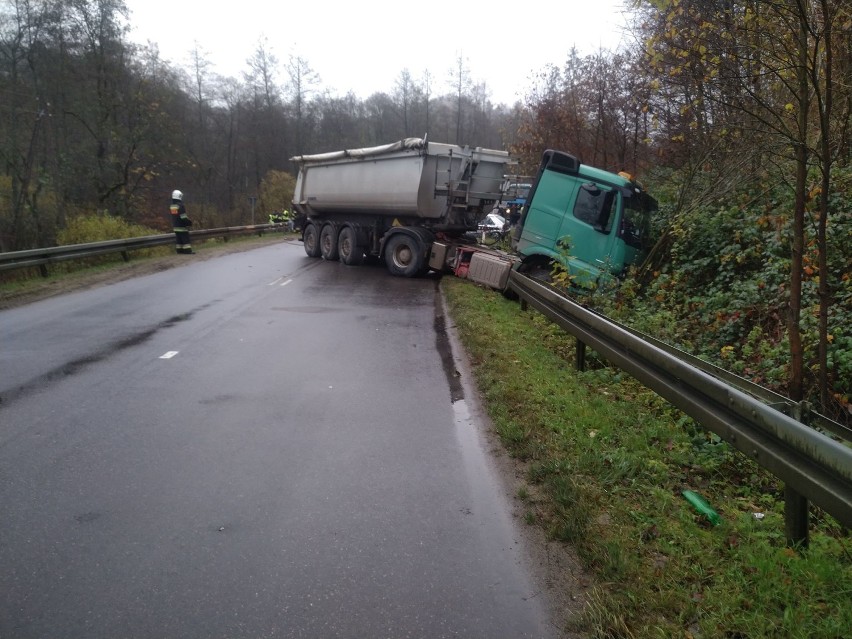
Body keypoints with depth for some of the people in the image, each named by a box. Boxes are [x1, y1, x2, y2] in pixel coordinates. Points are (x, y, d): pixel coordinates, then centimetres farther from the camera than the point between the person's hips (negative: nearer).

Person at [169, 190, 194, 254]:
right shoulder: (180, 206, -17)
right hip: (182, 225, -8)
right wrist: (189, 222, -8)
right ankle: (188, 250, -5)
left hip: (175, 225, 8)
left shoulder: (171, 206, 8)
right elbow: (183, 217, -19)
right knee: (185, 238, -4)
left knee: (178, 238, 10)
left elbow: (173, 215, 15)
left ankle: (179, 250, 12)